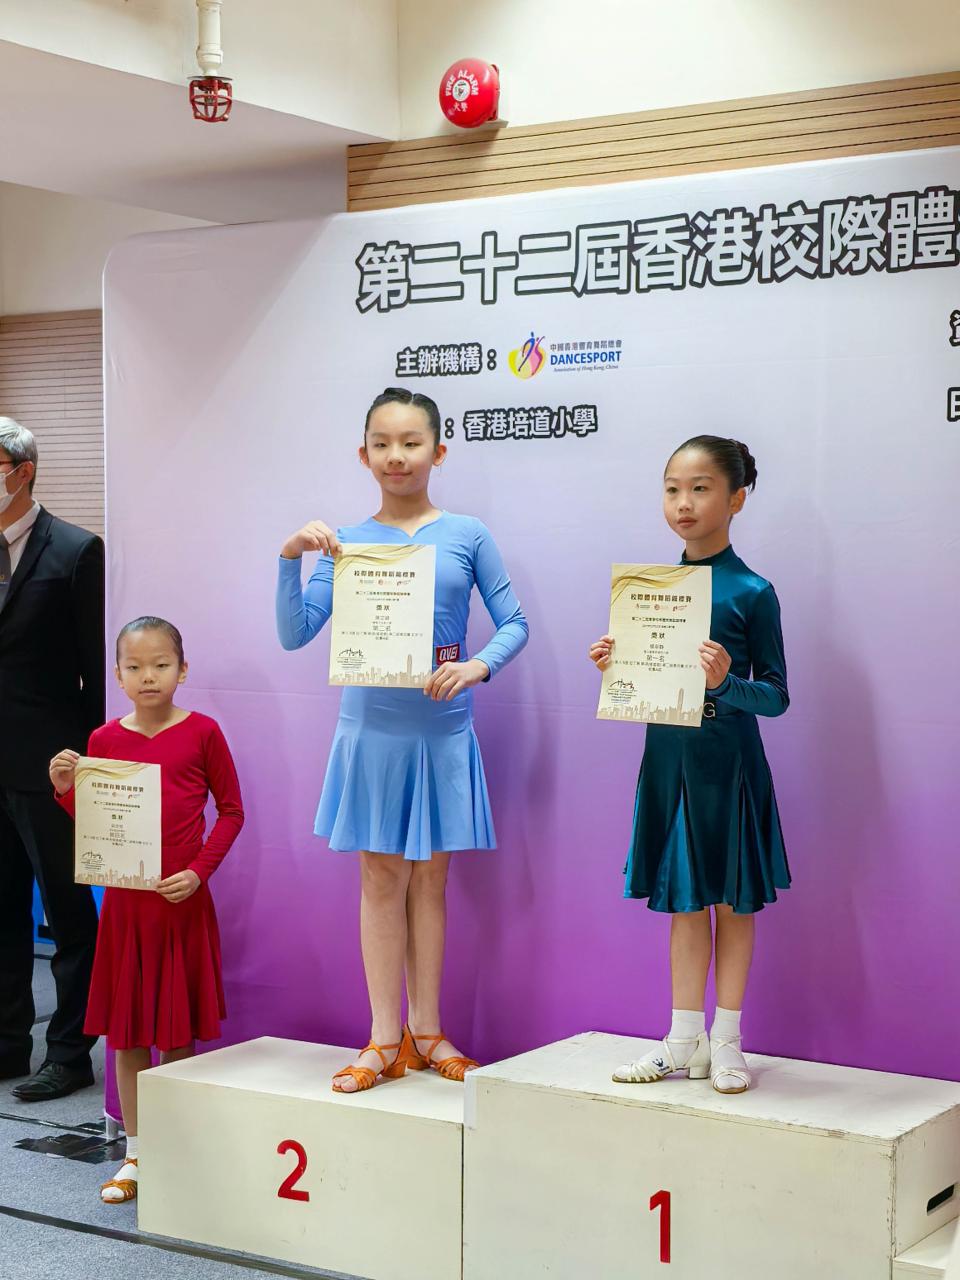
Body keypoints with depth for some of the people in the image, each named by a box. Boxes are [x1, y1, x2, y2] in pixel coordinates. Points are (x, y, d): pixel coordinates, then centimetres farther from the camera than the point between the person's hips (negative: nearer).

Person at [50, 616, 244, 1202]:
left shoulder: (202, 732, -4)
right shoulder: (104, 740, 4)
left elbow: (231, 810, 0)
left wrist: (199, 871, -12)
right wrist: (64, 788, -8)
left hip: (181, 899, -3)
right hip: (123, 900, 3)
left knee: (178, 1033, 4)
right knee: (127, 1032, 9)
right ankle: (135, 1156, 20)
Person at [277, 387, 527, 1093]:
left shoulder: (467, 536, 0)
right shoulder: (345, 543, 1)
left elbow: (515, 623, 2)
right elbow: (293, 634, -2)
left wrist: (477, 666, -16)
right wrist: (291, 559, -15)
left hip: (443, 729, 0)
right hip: (372, 728, 0)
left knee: (430, 877, 9)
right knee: (381, 876, 5)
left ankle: (425, 1032, 20)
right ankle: (385, 1039, 13)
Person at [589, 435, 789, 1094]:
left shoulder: (752, 592, -9)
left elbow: (776, 696, -10)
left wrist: (726, 681, -28)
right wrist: (615, 665, -7)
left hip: (727, 759, -5)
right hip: (668, 752, 5)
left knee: (732, 900, 7)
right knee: (684, 900, 12)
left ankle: (727, 1042, 19)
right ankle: (685, 1041, 22)